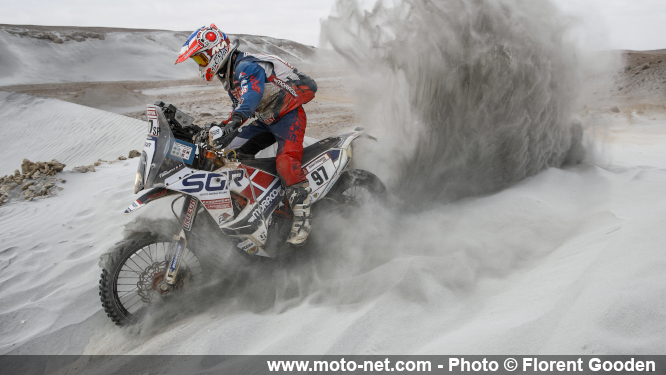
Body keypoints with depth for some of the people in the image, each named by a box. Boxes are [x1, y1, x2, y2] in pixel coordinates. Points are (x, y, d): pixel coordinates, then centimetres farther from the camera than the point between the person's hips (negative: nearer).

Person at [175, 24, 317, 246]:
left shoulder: (247, 66, -21)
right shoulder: (228, 74, 11)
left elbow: (251, 95, -41)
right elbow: (239, 108, 22)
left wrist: (230, 125, -56)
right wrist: (219, 129, 13)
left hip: (289, 115, -10)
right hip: (267, 120, 10)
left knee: (286, 162, -30)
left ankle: (302, 217, -25)